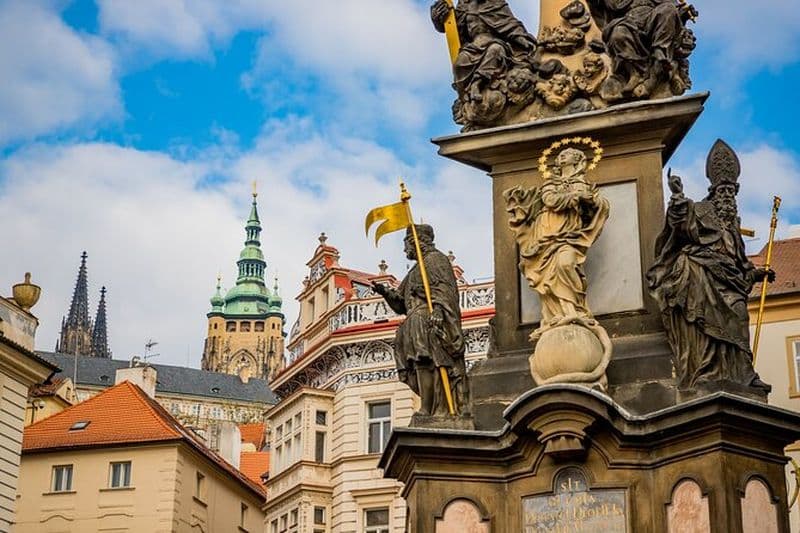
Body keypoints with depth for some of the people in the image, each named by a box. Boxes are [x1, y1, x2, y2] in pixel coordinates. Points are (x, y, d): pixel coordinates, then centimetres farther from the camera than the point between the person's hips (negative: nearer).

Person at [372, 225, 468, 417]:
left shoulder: (435, 259, 6)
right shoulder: (415, 271, 33)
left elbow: (444, 288, -11)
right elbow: (401, 303, 30)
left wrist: (437, 310, -27)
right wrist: (385, 292, 13)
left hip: (428, 322, -9)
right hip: (417, 323, 9)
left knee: (425, 361, -22)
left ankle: (428, 411, -30)